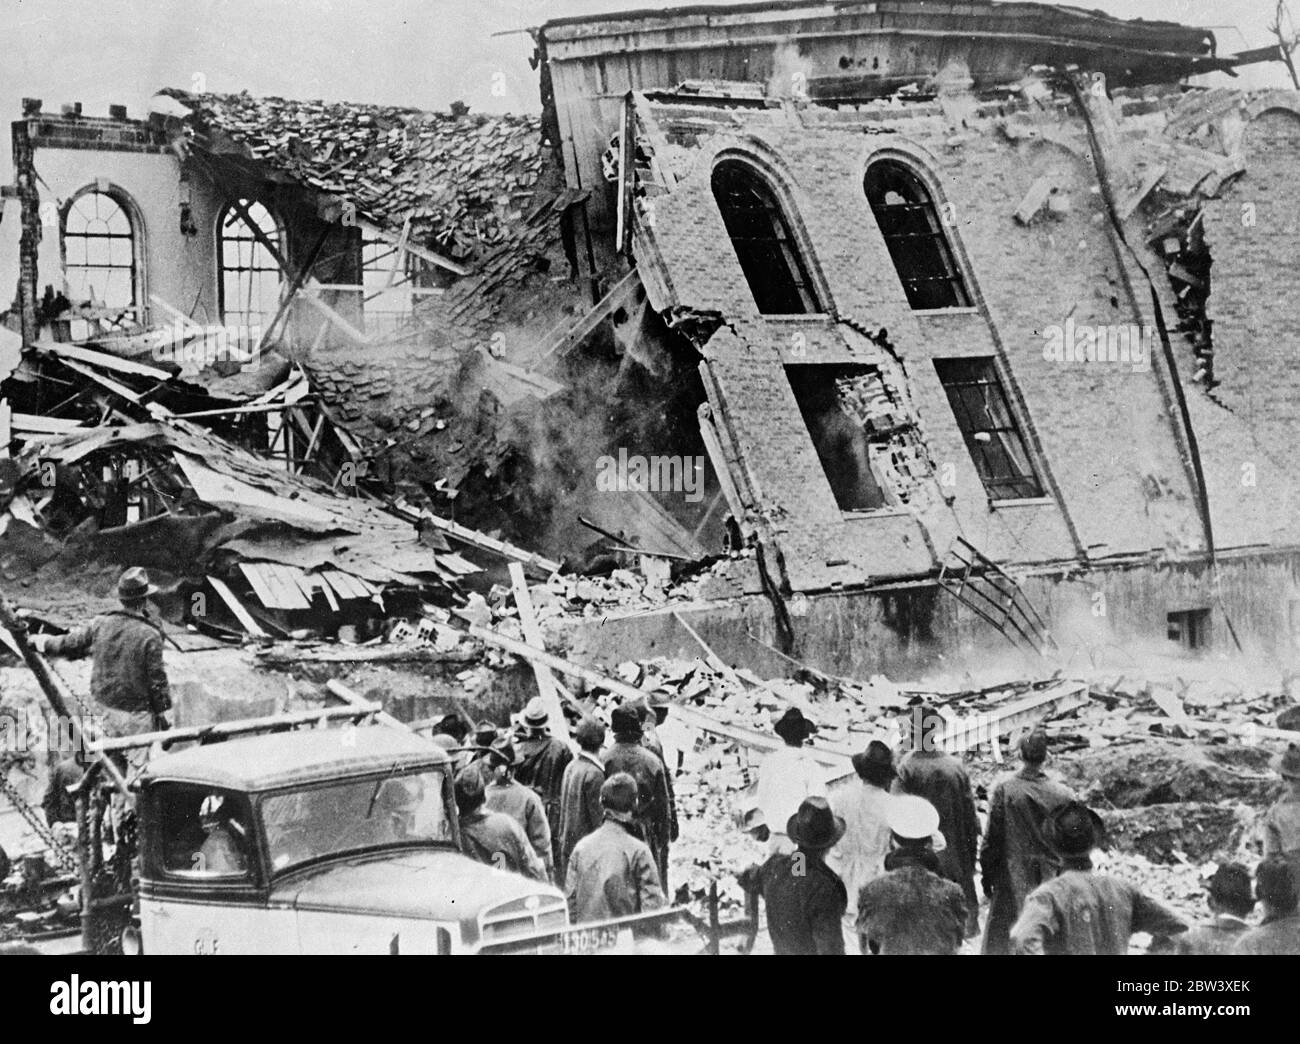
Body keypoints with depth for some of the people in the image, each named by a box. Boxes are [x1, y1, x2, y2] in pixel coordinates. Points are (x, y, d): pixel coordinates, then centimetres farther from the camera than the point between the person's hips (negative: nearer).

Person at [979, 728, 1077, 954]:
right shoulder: (1064, 794, -5)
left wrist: (986, 873, 3)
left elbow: (992, 836, -7)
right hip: (1051, 880, 2)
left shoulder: (1004, 789, -10)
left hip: (1013, 879, -1)